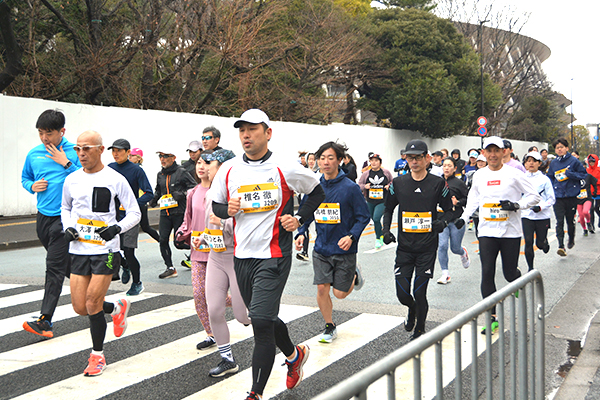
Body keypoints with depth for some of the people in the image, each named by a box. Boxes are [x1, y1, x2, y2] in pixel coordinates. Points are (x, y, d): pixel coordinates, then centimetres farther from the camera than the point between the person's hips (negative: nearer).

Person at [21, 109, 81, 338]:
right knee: (65, 264, 16)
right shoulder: (34, 154, 8)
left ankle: (45, 321, -14)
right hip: (43, 217, 6)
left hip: (65, 218, -6)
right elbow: (25, 177, 22)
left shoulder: (74, 152, -7)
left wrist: (66, 164, -18)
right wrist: (32, 186, 0)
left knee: (55, 267, -11)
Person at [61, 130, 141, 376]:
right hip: (79, 250, 5)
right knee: (80, 307, 2)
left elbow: (135, 213, 0)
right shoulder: (72, 180, 6)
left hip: (105, 250, -4)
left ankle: (98, 355, 12)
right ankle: (116, 308, 33)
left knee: (92, 303, -8)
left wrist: (117, 228, -18)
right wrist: (68, 227, 4)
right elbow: (65, 208, 24)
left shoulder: (115, 180, -6)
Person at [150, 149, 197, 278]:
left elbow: (194, 187, -4)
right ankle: (170, 268, 6)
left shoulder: (181, 172, -4)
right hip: (165, 213, 6)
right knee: (163, 240, -2)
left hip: (179, 212, -5)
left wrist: (182, 194, -17)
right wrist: (154, 200, 13)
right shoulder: (160, 175, 14)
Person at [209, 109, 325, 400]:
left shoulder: (285, 168, -6)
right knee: (263, 319, 17)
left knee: (261, 322, -14)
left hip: (273, 257, -5)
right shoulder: (229, 169, 5)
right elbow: (216, 205, 16)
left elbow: (317, 192, 9)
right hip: (242, 256, 5)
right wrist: (228, 209, -6)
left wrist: (299, 219, -4)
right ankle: (294, 355, 45)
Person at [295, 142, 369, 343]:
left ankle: (354, 275, 36)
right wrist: (301, 233, -4)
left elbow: (363, 216, -7)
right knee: (322, 289, -1)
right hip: (321, 249, 3)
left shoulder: (350, 188, -12)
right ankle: (329, 327, 21)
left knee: (340, 293, 3)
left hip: (344, 250, -3)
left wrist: (351, 236, -22)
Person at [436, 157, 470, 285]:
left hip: (456, 220, -2)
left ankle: (463, 253, 46)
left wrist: (458, 202, -19)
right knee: (442, 245, -11)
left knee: (455, 248, 7)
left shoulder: (459, 183, -6)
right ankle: (445, 274, -1)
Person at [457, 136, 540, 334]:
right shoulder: (479, 175, 5)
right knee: (487, 273, -7)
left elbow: (535, 196, 0)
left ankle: (519, 280, 43)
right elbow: (474, 198, 22)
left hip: (511, 232, -2)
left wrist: (517, 205, -16)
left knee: (509, 274, 4)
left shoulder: (514, 174, -5)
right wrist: (464, 217, 10)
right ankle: (492, 318, -1)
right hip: (487, 232, 2)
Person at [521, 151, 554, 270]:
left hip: (542, 216, -1)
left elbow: (551, 199, -2)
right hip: (526, 215, 1)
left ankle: (546, 243, 42)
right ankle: (530, 269, 6)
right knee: (528, 243, -7)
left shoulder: (544, 179, -2)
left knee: (540, 244, 5)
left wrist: (541, 207, -17)